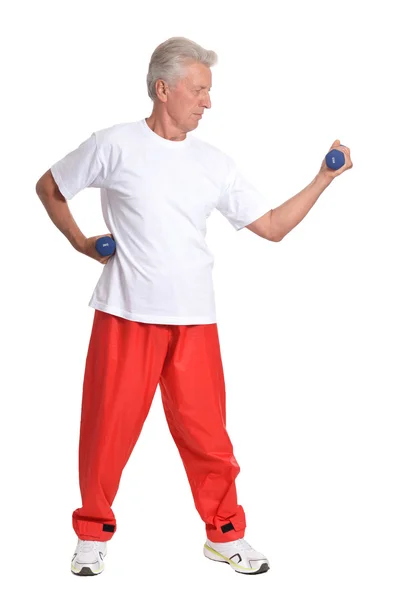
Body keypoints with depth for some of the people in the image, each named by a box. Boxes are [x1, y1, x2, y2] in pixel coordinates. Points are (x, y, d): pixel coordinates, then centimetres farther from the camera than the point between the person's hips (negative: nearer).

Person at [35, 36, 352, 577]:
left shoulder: (216, 164, 8)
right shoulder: (115, 145, -1)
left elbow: (273, 226, 8)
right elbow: (49, 188, 11)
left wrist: (323, 180, 2)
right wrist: (82, 244, 4)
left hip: (194, 320, 3)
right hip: (125, 314, -2)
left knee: (206, 431, 4)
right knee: (109, 425, 3)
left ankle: (225, 535, 21)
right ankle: (93, 533, 22)